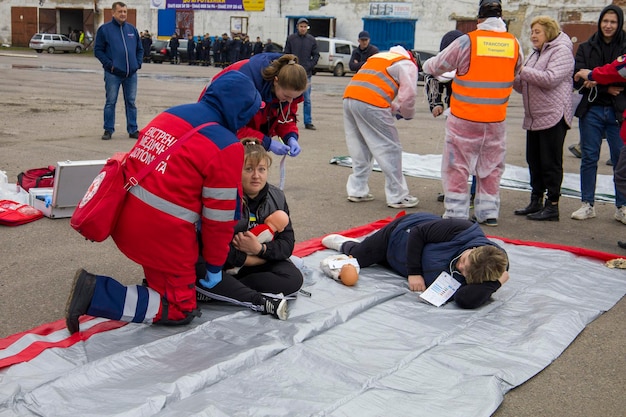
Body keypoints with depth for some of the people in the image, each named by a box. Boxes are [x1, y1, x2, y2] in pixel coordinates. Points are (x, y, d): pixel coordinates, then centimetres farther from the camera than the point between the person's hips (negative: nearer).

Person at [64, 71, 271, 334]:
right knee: (180, 310, 7)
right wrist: (214, 266, 5)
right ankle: (97, 293, -5)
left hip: (126, 222, 9)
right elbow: (220, 216, -10)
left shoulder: (173, 114, 6)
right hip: (162, 235, -8)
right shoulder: (226, 147, -14)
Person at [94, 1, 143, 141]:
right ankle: (108, 130, 10)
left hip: (131, 73, 4)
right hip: (113, 74, -3)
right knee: (110, 102, 2)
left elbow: (140, 49, 18)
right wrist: (109, 64, -10)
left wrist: (138, 63, 4)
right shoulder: (105, 29, -1)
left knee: (131, 102, 8)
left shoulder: (132, 29, 12)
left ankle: (133, 130, 15)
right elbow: (98, 50, -1)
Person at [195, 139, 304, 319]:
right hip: (223, 265, -4)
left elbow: (287, 245, -6)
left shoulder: (276, 198, -2)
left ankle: (217, 292, -24)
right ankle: (263, 303, -34)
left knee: (294, 279, -23)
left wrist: (260, 249, -26)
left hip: (263, 262, 4)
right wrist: (264, 257, -16)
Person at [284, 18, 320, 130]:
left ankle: (308, 122, 9)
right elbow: (286, 54, 4)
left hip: (306, 74, 1)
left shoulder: (312, 40, 3)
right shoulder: (291, 38, 1)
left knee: (307, 99, 3)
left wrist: (309, 67, -5)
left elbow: (316, 56, 7)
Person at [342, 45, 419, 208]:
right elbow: (408, 94, -1)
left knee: (360, 149, 18)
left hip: (349, 96, 7)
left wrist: (394, 109, 27)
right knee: (390, 149, 1)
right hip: (370, 104, -7)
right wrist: (407, 114, 17)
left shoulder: (379, 57, 33)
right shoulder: (408, 65, 11)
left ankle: (357, 190, 22)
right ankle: (397, 197, 5)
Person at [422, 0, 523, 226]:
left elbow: (437, 66, 0)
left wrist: (426, 66, 21)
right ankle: (488, 213, 20)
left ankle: (456, 214, 8)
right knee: (491, 168, 15)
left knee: (457, 167, 6)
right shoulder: (514, 44, 1)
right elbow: (515, 74, 14)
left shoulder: (467, 41, -10)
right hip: (496, 120, 4)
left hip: (464, 118, -3)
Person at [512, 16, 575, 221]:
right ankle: (536, 202, 21)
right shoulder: (535, 53, 20)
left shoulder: (561, 51, -6)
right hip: (533, 117, 9)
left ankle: (552, 206, 2)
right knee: (534, 161, 11)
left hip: (553, 116, -8)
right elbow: (525, 87, 21)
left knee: (551, 163, -4)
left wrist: (522, 70, -17)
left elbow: (550, 78, -22)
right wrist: (515, 78, 1)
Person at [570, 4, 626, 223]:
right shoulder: (586, 48, 9)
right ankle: (587, 205, 14)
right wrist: (606, 88, -15)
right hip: (592, 109, 2)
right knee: (589, 158, 6)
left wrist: (596, 80, -17)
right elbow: (577, 80, -2)